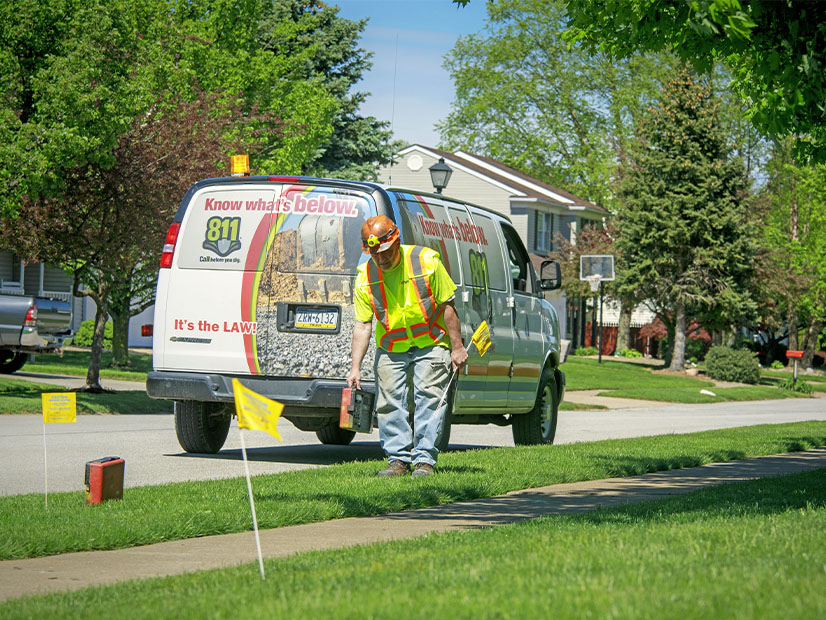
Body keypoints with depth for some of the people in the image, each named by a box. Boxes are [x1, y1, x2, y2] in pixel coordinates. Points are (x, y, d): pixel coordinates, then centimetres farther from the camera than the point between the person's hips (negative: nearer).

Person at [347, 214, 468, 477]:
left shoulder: (426, 261, -15)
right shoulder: (365, 277, -8)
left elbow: (447, 306, -9)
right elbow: (362, 325, -7)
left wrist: (457, 347, -9)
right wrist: (355, 367, -14)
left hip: (431, 344, -3)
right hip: (390, 348, 3)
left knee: (429, 400, -8)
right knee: (390, 403, -1)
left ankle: (424, 460, -4)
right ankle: (398, 459, 8)